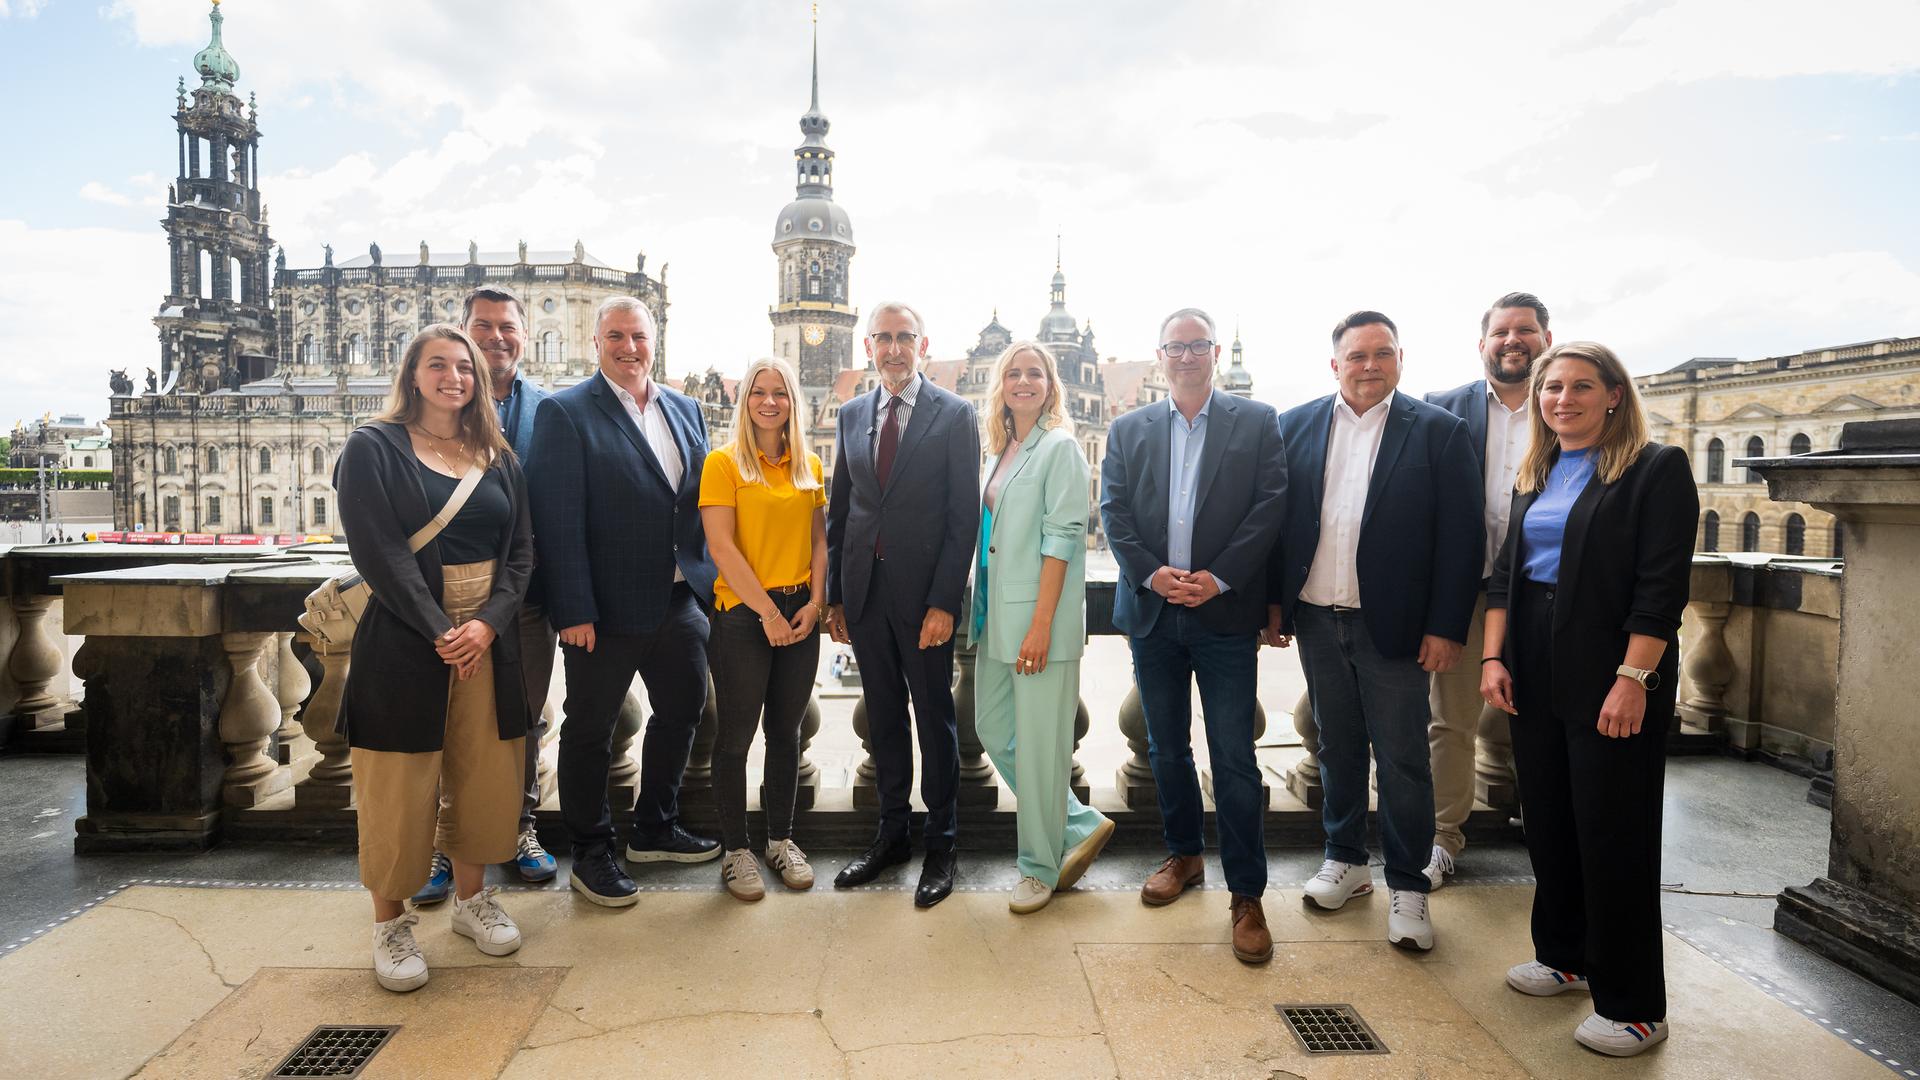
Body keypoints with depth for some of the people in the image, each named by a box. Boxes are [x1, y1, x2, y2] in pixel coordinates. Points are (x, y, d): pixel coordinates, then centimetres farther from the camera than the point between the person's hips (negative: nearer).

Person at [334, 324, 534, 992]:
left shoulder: (497, 458, 12)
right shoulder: (373, 449, 0)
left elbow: (521, 549, 6)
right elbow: (378, 551, -10)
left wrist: (488, 622, -10)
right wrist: (440, 630, -15)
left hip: (488, 636, 4)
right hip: (404, 638, -4)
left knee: (483, 776, 9)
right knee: (401, 784, 2)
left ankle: (471, 899, 26)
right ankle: (391, 925, 17)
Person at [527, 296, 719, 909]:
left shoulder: (685, 410, 10)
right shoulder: (564, 413, -9)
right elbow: (557, 520, -15)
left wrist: (708, 579, 6)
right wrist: (573, 610, -19)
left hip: (680, 599, 7)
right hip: (608, 606, -6)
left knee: (682, 710, 18)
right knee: (590, 732, 9)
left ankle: (655, 831, 39)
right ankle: (591, 856, 28)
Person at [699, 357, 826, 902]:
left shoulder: (809, 466, 9)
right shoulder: (724, 462, -5)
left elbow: (818, 540, 11)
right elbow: (722, 547, -11)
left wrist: (814, 601, -4)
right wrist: (767, 612, -14)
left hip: (800, 615, 4)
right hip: (741, 613, -4)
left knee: (786, 731, 12)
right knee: (736, 735, 4)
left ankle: (781, 840, 26)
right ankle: (735, 850, 17)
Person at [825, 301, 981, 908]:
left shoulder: (954, 414, -3)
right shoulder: (851, 415, 11)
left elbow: (964, 515, -8)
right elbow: (839, 511, 12)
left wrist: (943, 602, -14)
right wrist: (835, 596, 7)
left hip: (923, 591, -4)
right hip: (864, 590, 4)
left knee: (934, 717, 6)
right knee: (883, 716, 13)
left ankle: (940, 845, 21)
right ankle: (892, 834, 28)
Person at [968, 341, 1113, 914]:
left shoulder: (1059, 447, -6)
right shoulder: (1000, 450, 16)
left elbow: (1062, 537, -13)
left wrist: (1042, 624, -19)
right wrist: (980, 611, 11)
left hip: (1040, 617, -8)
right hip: (997, 616, 8)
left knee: (1040, 745, 0)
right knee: (994, 732, 13)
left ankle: (1040, 867, 17)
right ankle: (1081, 825, 27)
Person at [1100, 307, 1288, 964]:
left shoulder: (1256, 421, 4)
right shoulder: (1128, 430, 10)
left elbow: (1270, 504, -4)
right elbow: (1113, 510, 3)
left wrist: (1219, 576, -13)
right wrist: (1152, 573, -12)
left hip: (1224, 611, -3)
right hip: (1152, 612, 3)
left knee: (1234, 757, -2)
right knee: (1166, 748, 14)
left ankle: (1246, 893, 9)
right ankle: (1184, 855, 33)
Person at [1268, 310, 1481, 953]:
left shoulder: (1437, 431, -4)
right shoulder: (1297, 426, 4)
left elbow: (1460, 535, -7)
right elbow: (1278, 518, 5)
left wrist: (1446, 627, -11)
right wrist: (1274, 601, 2)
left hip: (1392, 624, -3)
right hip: (1317, 619, 3)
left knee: (1402, 760, 5)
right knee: (1337, 747, 16)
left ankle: (1408, 887, 20)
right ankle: (1345, 860, 32)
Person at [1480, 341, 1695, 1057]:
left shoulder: (1656, 468, -6)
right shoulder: (1536, 476, 13)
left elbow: (1662, 586, -13)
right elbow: (1505, 571, 13)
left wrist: (1633, 679, -19)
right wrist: (1494, 657, 3)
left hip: (1612, 676, -6)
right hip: (1534, 675, 6)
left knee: (1614, 836, 1)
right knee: (1548, 821, 14)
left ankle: (1634, 1005, 16)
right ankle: (1564, 957, 32)